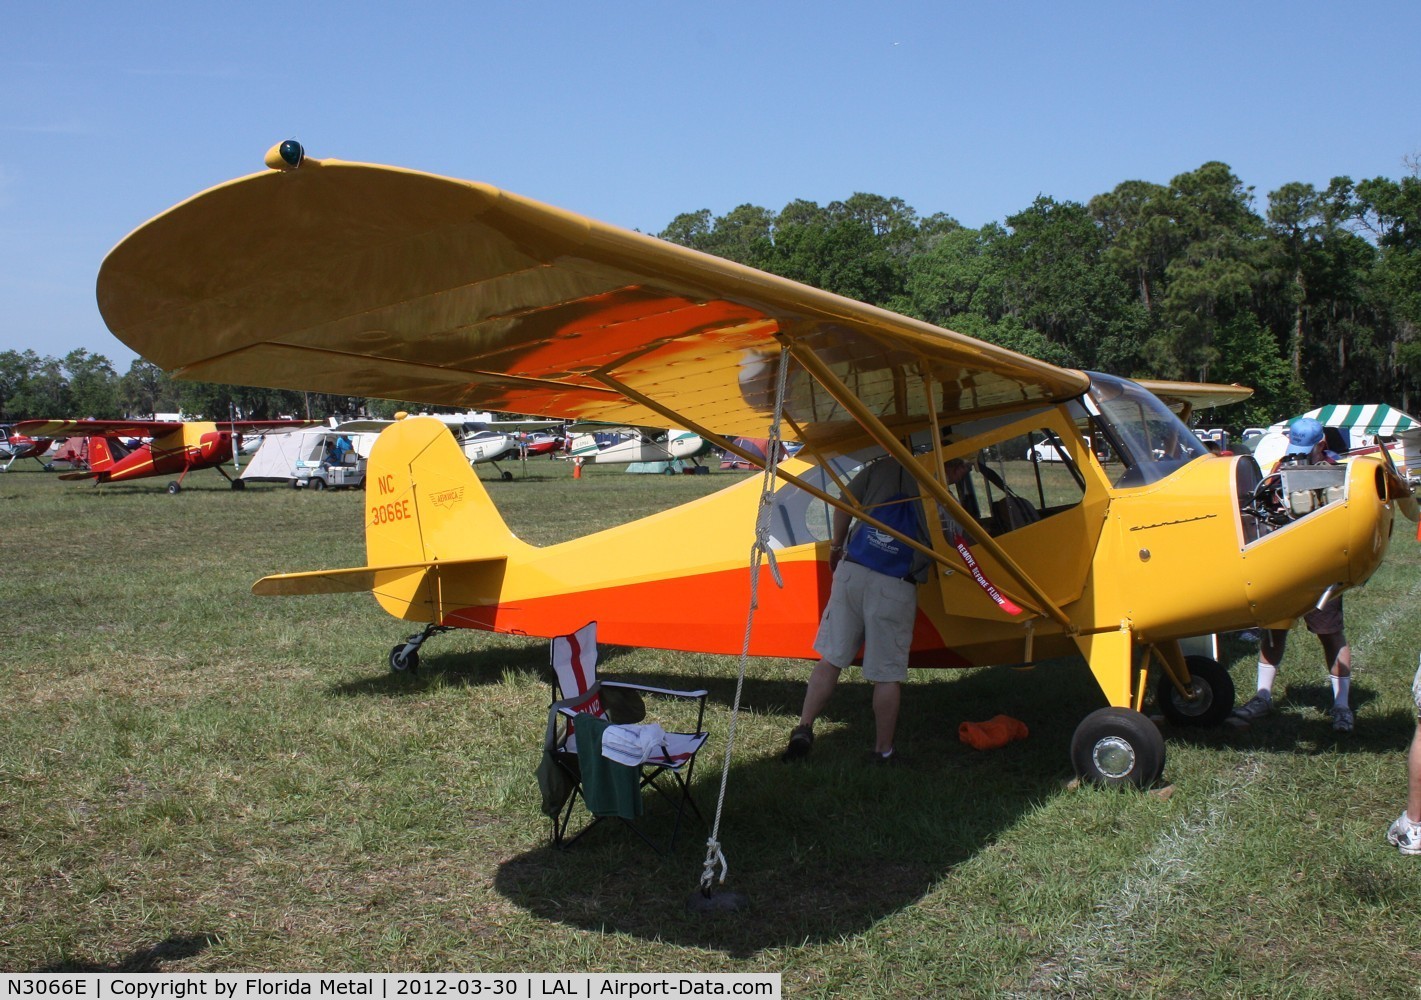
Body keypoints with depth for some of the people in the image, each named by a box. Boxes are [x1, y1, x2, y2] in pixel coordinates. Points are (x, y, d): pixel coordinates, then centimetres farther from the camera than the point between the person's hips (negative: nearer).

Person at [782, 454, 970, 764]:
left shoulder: (884, 467, 7)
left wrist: (837, 545, 24)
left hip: (851, 572, 4)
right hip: (895, 588, -4)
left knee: (831, 658, 14)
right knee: (888, 674, 7)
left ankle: (803, 729, 11)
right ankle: (882, 752, 16)